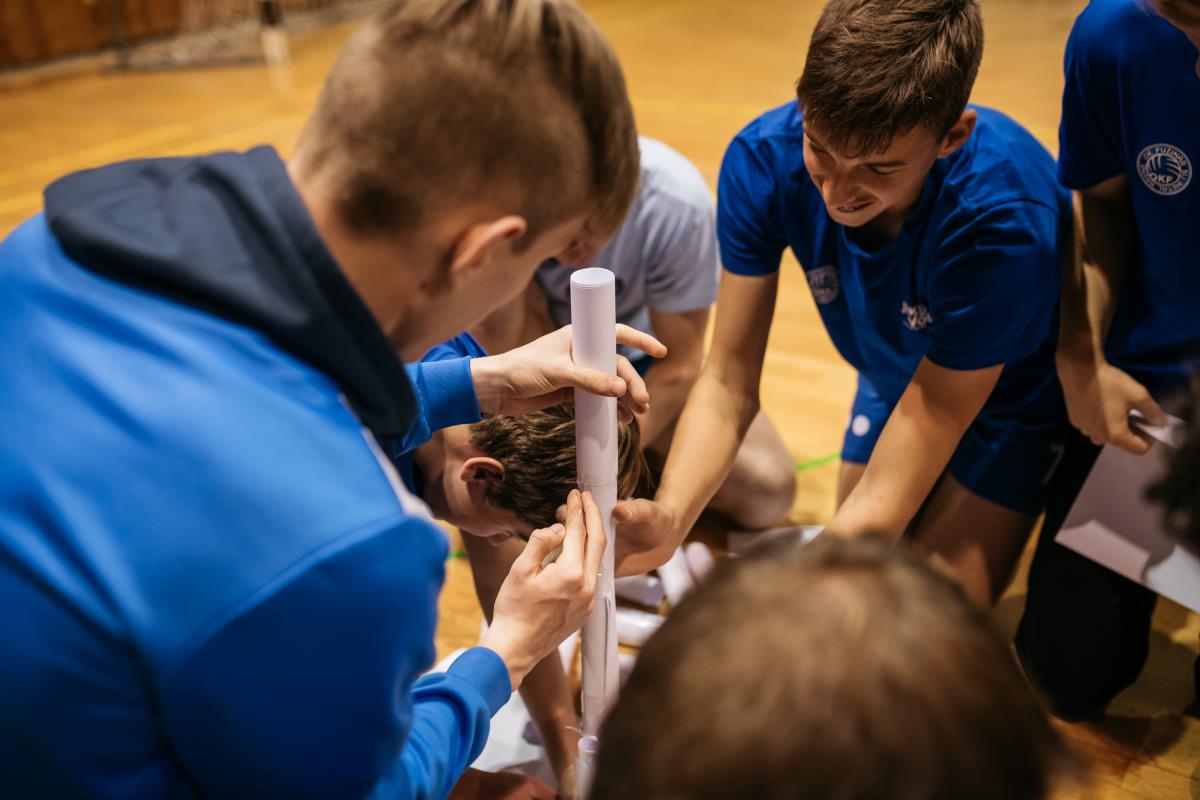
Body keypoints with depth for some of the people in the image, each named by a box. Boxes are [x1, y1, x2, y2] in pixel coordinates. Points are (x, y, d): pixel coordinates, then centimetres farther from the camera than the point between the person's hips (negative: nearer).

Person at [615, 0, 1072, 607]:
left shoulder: (1001, 221, -41)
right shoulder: (764, 159, -29)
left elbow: (884, 501, -39)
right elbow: (729, 381, -24)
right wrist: (667, 518, -42)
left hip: (1016, 393, -3)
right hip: (896, 376, 4)